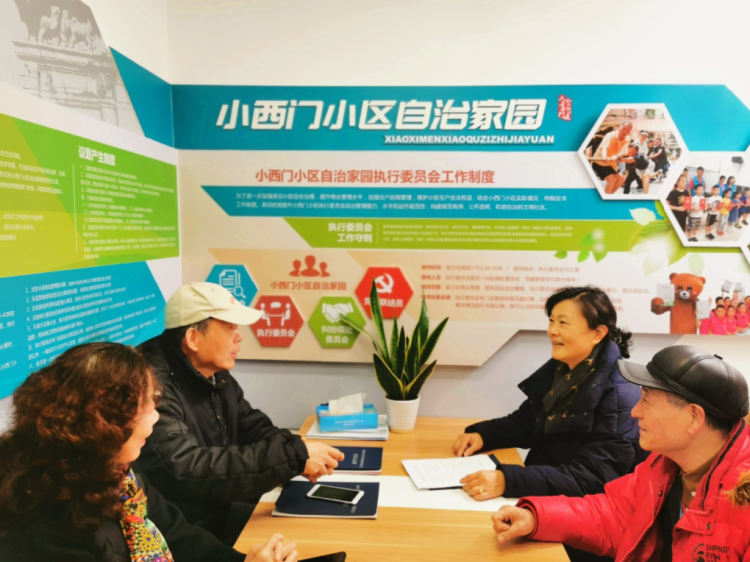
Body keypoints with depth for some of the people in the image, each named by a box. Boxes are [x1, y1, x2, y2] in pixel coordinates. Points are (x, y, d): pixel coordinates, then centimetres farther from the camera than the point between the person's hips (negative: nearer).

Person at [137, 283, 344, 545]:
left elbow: (255, 430, 9)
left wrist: (298, 451, -13)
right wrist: (293, 455, -31)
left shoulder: (217, 375, 4)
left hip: (227, 512, 8)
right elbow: (187, 471, -33)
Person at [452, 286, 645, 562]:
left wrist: (507, 481, -38)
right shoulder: (558, 370, 3)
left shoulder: (619, 396, -20)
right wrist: (482, 434, -5)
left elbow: (590, 478, -27)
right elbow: (526, 424, 15)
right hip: (545, 499, 7)